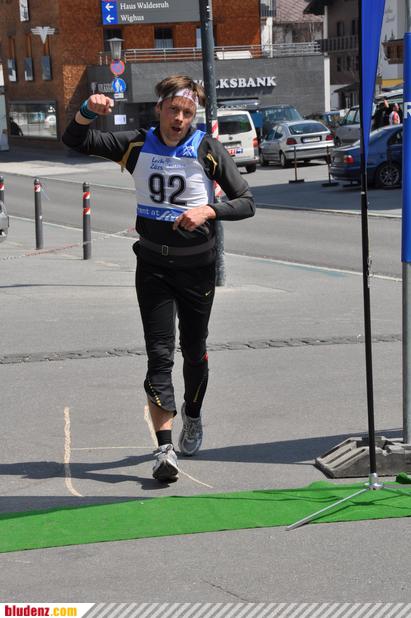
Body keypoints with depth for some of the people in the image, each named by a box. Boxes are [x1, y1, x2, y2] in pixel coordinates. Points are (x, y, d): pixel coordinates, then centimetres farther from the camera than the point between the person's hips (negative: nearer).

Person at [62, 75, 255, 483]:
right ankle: (165, 447, -13)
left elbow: (246, 203, -5)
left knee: (194, 351, 14)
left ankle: (192, 415, 42)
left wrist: (209, 210, -23)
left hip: (196, 266, 0)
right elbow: (75, 141, 1)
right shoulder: (138, 146, 0)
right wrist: (88, 112, -20)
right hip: (153, 265, 1)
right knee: (159, 354, -8)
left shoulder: (208, 150, -6)